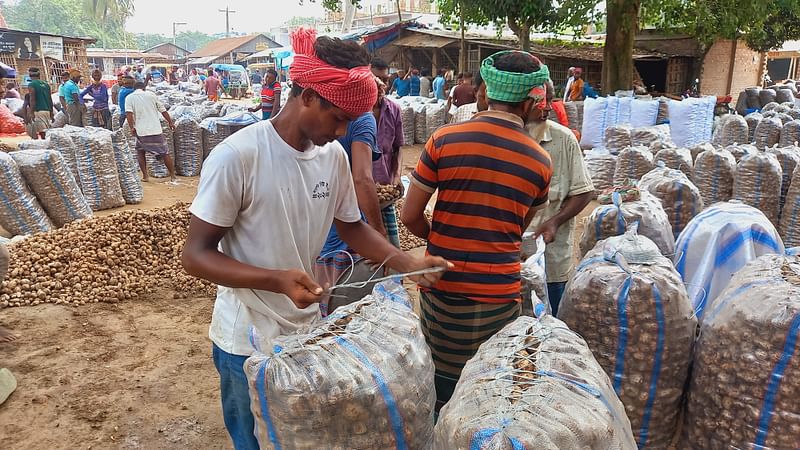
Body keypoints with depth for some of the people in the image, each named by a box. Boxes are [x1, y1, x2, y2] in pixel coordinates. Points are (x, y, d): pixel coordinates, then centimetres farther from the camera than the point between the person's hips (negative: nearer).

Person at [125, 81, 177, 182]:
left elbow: (129, 113, -11)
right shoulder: (151, 95, 7)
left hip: (141, 131, 0)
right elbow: (163, 110, 7)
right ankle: (173, 176, 11)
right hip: (156, 130, 0)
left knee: (140, 152, 21)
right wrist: (170, 122, 17)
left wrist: (132, 128, -9)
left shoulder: (129, 98, 5)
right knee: (165, 153, 9)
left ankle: (145, 176, 15)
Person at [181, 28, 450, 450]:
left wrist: (407, 263, -8)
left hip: (309, 330, 5)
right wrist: (278, 280, -32)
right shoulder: (236, 157, -21)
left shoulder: (334, 155, -4)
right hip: (248, 343, -5)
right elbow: (196, 255, -18)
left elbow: (352, 227, 8)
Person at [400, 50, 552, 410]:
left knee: (441, 393, 16)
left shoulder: (444, 140, -8)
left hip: (441, 291, 0)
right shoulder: (540, 161, -2)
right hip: (499, 298, 0)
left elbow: (410, 216, -4)